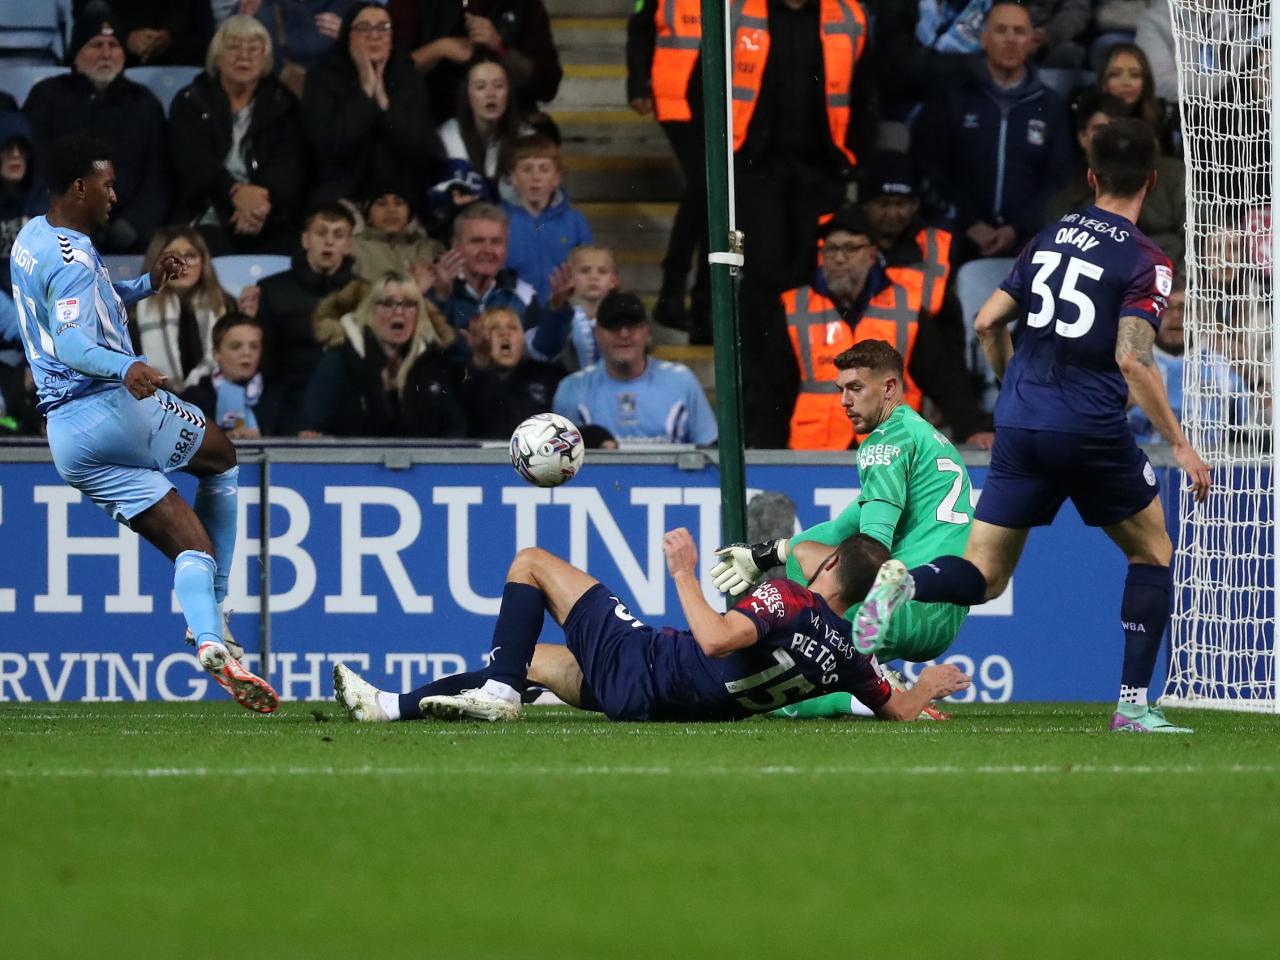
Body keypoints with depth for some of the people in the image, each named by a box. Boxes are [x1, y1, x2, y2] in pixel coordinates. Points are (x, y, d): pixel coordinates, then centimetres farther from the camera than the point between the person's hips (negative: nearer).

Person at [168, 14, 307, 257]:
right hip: (209, 220, -1)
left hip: (273, 221, 1)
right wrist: (236, 192, -23)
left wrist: (262, 198, -21)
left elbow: (289, 163, 1)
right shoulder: (190, 102, 12)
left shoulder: (283, 104, 15)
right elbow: (194, 160, -4)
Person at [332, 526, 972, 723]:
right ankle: (389, 707, 25)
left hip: (635, 665, -7)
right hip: (652, 705, 7)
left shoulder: (790, 600, -19)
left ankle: (499, 692, -6)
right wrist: (930, 685, 26)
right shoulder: (848, 656, 0)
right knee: (538, 659, 28)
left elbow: (715, 639, -33)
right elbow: (899, 713, 8)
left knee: (531, 562, 3)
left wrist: (684, 573, -22)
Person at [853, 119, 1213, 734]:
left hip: (1019, 426, 4)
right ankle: (1133, 704, 8)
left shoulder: (1050, 237, 11)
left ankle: (904, 584, -27)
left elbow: (987, 324, 13)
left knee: (984, 576, 6)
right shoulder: (1145, 263, -6)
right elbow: (1132, 360, -18)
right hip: (1092, 430, -4)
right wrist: (1179, 445, -13)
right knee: (1152, 551, 17)